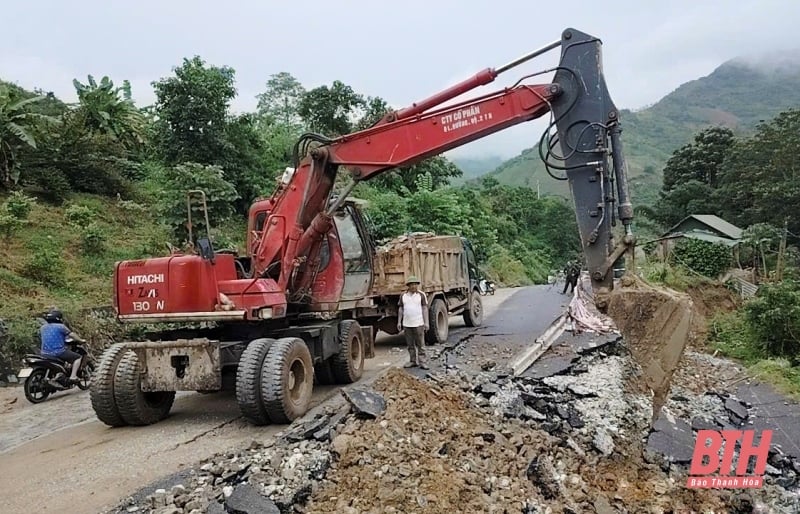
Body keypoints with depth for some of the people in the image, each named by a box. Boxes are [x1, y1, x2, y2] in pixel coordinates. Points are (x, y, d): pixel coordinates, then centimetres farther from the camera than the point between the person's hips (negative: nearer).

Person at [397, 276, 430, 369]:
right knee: (410, 345, 10)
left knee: (420, 344, -2)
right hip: (406, 324, 3)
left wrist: (426, 322, -7)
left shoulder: (421, 295, -1)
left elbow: (425, 309, -2)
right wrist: (399, 322, 6)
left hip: (418, 323, -3)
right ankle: (413, 361, 20)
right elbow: (400, 309, 10)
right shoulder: (403, 296, 7)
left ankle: (423, 362, 2)